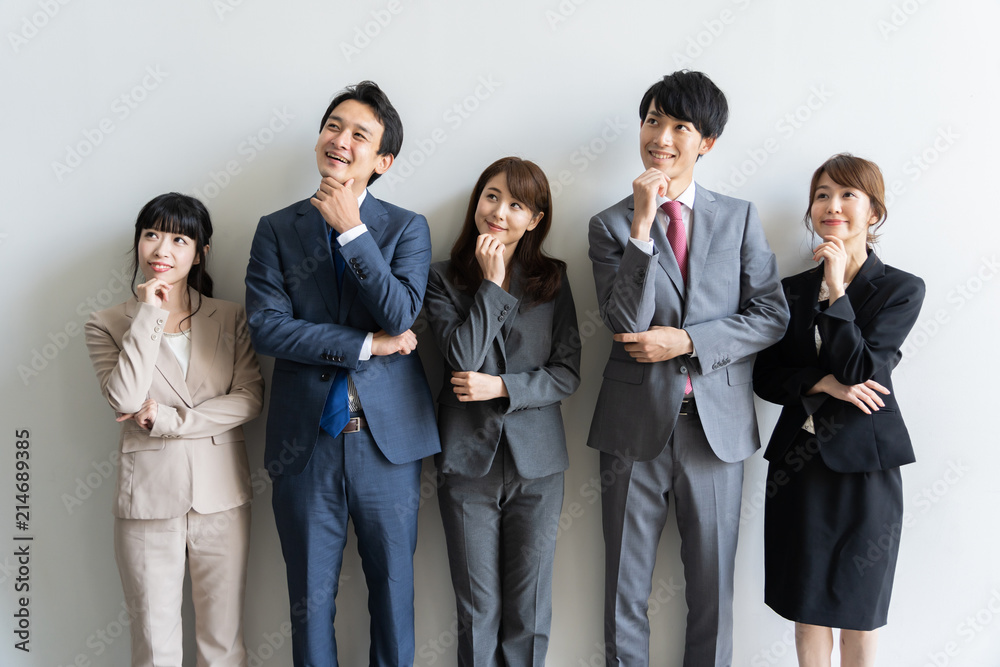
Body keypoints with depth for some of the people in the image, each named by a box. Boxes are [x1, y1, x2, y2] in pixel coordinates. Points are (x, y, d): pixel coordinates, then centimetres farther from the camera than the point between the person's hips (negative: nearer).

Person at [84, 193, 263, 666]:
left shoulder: (230, 318, 4)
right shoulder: (108, 325, 1)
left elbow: (250, 398, -5)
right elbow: (125, 400, -15)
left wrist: (168, 419, -13)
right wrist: (149, 315, -14)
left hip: (221, 494, 1)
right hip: (148, 497, 0)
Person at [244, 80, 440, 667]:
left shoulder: (407, 229, 2)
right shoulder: (277, 229, 3)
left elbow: (401, 317, -13)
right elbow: (267, 327, -8)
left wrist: (352, 229, -15)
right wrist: (367, 344, -13)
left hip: (387, 438, 0)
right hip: (305, 441, 1)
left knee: (394, 586, 13)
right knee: (311, 594, 13)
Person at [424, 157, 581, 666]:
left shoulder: (552, 280, 5)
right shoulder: (443, 279, 2)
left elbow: (567, 374, 0)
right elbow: (464, 356, -13)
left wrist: (502, 387, -13)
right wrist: (491, 283, -10)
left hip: (537, 460, 1)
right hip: (467, 459, -1)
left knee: (529, 613, 10)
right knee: (478, 611, 9)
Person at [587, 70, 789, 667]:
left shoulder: (740, 218, 5)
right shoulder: (611, 224, 1)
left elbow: (771, 316, 0)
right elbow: (628, 321, -12)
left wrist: (687, 341, -12)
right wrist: (643, 222, -18)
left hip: (717, 422, 1)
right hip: (637, 423, -1)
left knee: (713, 587, 14)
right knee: (626, 589, 11)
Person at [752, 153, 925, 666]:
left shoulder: (902, 290, -3)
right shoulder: (792, 291, 6)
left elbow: (860, 370, -15)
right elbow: (764, 377, 3)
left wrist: (837, 290, -17)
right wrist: (823, 383, -14)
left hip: (864, 462, -3)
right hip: (798, 460, 3)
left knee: (857, 611, 10)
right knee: (806, 603, 12)